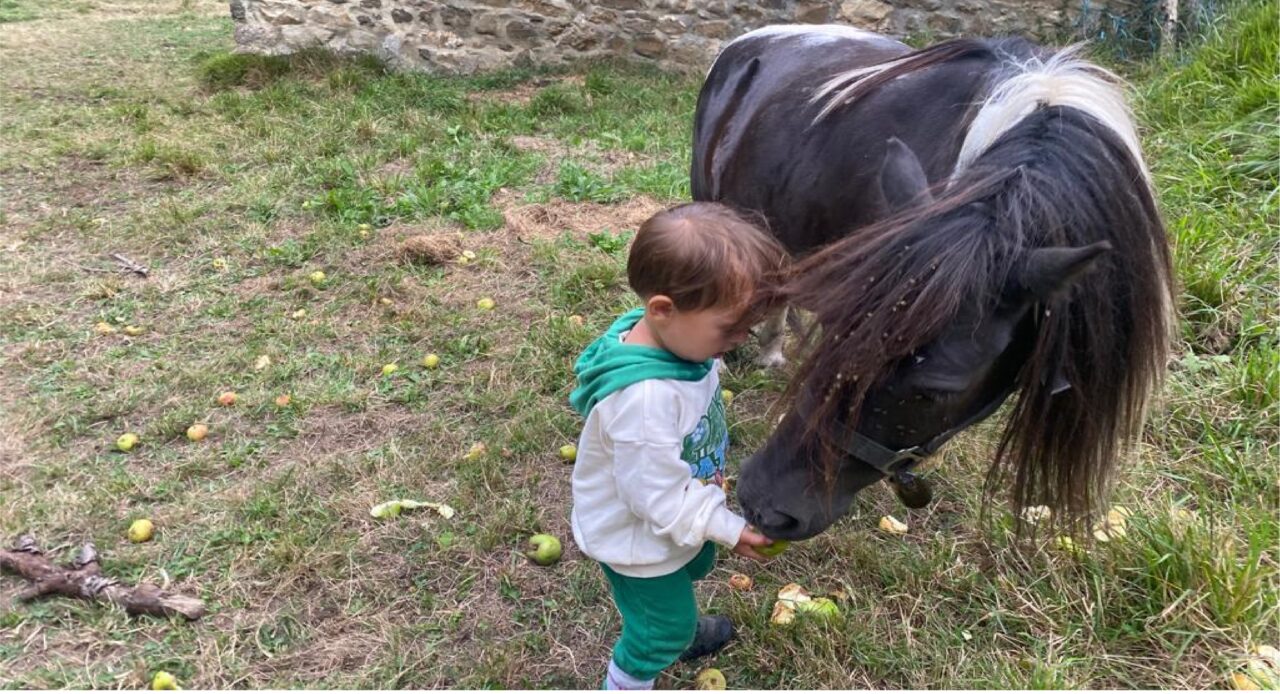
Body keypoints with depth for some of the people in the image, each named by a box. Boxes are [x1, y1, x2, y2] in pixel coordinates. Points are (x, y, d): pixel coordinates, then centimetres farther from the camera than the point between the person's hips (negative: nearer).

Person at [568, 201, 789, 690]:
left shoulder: (676, 337, -17)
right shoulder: (644, 397, -45)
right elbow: (658, 496, -34)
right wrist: (728, 528, -24)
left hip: (682, 513, 9)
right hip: (639, 535, -8)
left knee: (692, 567, 35)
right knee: (663, 628, 16)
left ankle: (677, 627, 66)